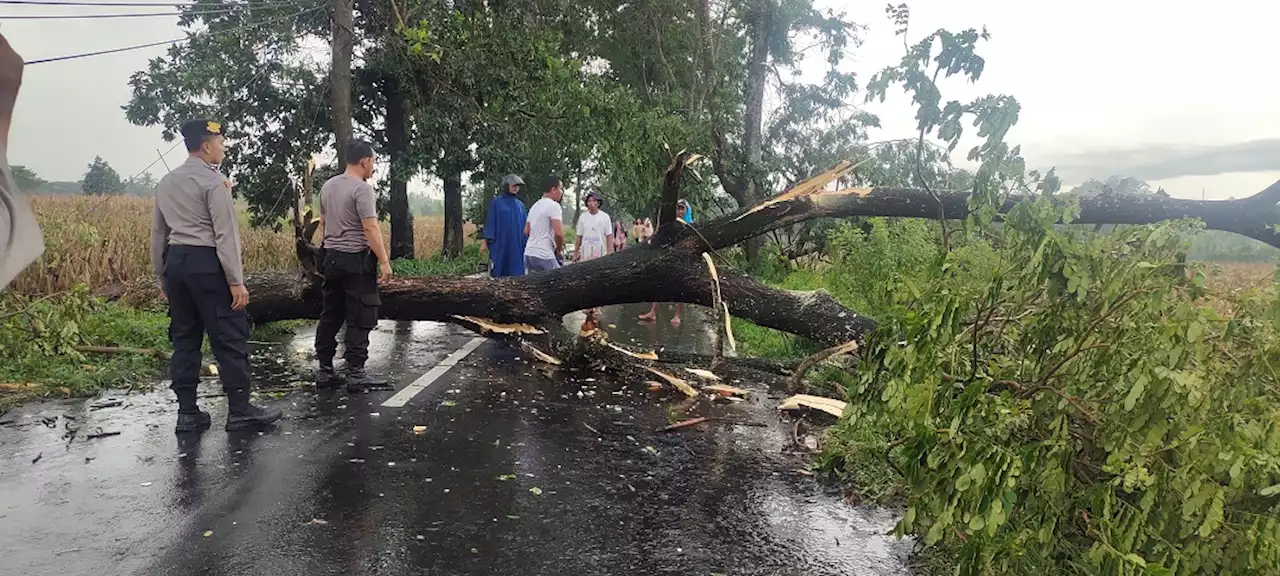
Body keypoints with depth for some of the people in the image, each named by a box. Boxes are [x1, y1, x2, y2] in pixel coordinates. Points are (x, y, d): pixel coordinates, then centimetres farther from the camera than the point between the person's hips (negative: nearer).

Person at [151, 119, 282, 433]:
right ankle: (240, 411, 5)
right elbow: (225, 235, -15)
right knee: (229, 338, -1)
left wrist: (162, 276, 22)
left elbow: (158, 234, 16)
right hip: (207, 264, -8)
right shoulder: (214, 181, -10)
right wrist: (236, 281, -15)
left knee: (184, 338, 11)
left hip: (176, 262, 8)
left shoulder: (166, 183, 13)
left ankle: (187, 412, 15)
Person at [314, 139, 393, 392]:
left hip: (331, 257, 9)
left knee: (330, 315, 14)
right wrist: (384, 261, -20)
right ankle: (355, 373, -3)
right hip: (356, 259, -9)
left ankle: (325, 371, 17)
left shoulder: (328, 186, 13)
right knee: (359, 318, -4)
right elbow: (371, 228, -21)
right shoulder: (361, 188, -15)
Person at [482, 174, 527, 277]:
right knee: (499, 273, -3)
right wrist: (484, 241, -9)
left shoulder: (520, 205, 14)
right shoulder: (496, 202, 2)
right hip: (500, 243, -4)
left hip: (517, 245, 4)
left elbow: (525, 224, 14)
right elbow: (490, 221, -2)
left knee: (516, 274, 0)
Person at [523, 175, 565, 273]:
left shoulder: (535, 206, 17)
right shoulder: (554, 205, -11)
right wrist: (559, 249, -4)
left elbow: (526, 231, 22)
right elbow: (559, 233, -20)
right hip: (544, 256, -9)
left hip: (528, 253, 9)